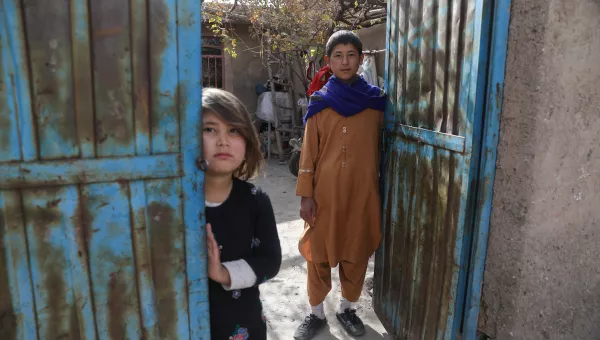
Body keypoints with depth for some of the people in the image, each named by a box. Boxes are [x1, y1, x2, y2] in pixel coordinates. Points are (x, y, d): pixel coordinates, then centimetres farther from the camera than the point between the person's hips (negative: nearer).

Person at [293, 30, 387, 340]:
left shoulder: (377, 101, 1)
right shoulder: (319, 102, -2)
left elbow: (382, 149, 5)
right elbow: (308, 152, -2)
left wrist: (382, 189, 4)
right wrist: (305, 194, -5)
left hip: (363, 191, 1)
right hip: (325, 191, -1)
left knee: (356, 252, 13)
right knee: (318, 253, 8)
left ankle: (346, 309, 35)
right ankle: (316, 313, 29)